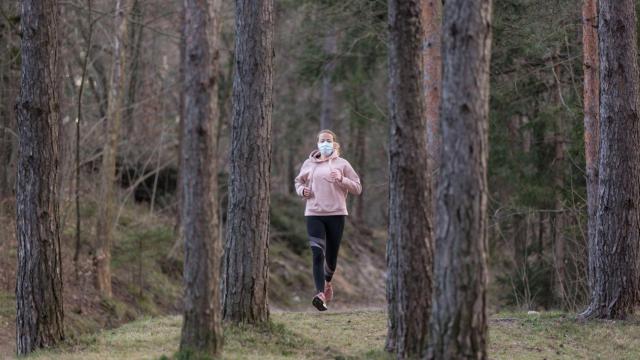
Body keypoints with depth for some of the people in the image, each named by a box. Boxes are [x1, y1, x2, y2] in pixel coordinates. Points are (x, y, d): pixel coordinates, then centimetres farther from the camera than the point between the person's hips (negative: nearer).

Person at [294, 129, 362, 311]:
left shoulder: (342, 164, 4)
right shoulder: (309, 164, 9)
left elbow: (357, 188, 3)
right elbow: (298, 181, 26)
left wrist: (342, 179, -14)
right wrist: (302, 190, 3)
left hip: (336, 214, 0)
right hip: (314, 214, 0)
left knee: (331, 255, 10)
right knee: (317, 253, -16)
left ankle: (327, 281, 42)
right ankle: (320, 294, -25)